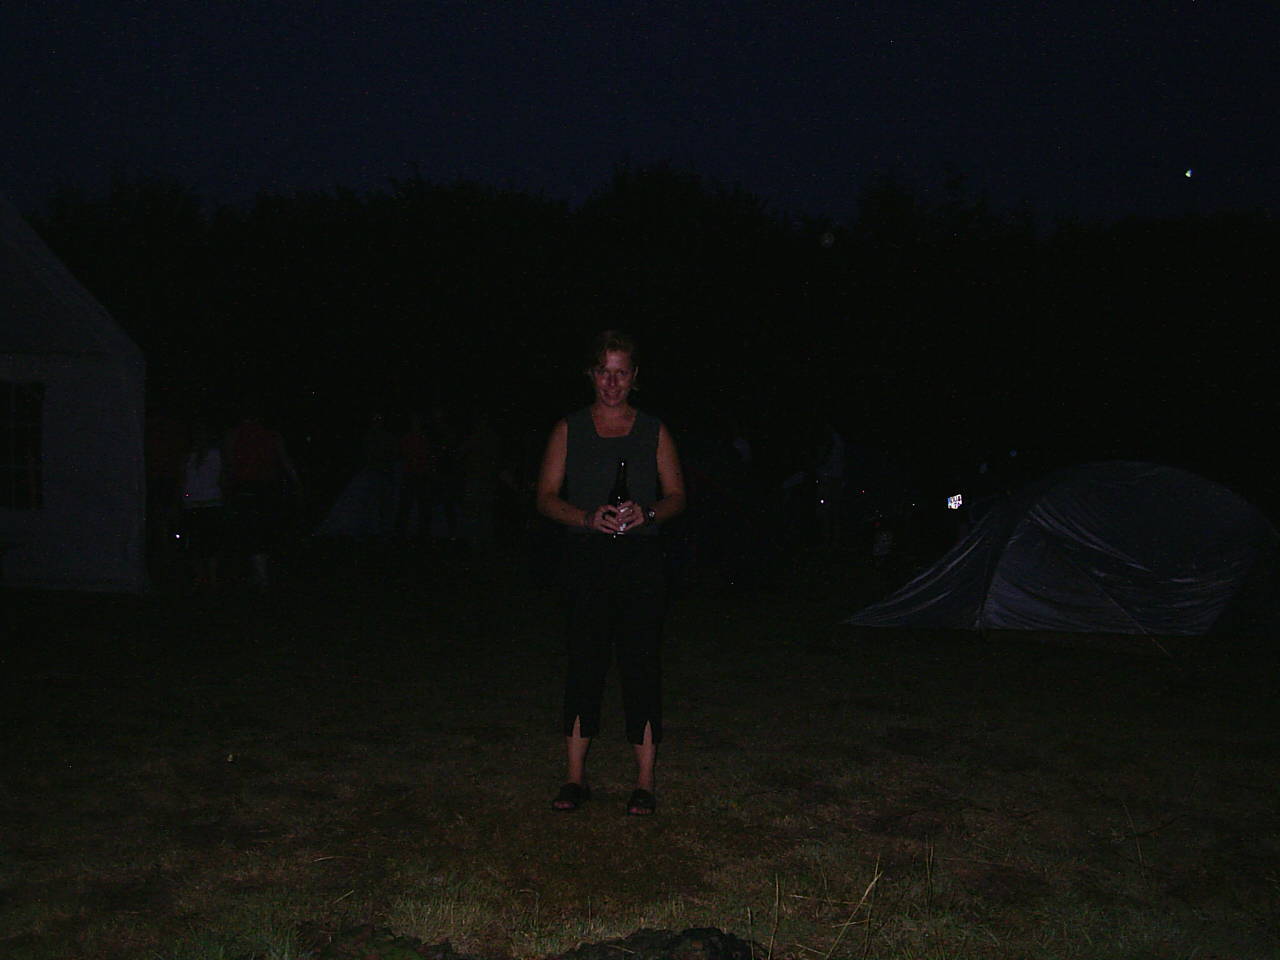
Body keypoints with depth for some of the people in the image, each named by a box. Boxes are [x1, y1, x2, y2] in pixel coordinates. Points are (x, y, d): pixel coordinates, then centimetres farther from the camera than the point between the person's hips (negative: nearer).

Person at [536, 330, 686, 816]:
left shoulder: (654, 431, 10)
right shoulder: (569, 430, 9)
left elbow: (676, 496, 11)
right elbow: (546, 498, 6)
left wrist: (648, 513, -11)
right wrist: (588, 517, -13)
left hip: (640, 557, 0)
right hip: (586, 557, 0)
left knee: (641, 665, -2)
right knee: (584, 663, 1)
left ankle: (644, 783, 7)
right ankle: (575, 779, 12)